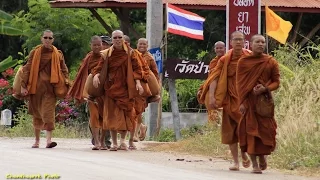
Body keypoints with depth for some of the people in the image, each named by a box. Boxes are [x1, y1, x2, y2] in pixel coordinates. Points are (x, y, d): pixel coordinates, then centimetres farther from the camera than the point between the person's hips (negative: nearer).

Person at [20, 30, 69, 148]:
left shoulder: (57, 54, 7)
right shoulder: (35, 53, 6)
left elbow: (64, 70, 13)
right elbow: (27, 69, 4)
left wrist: (66, 81, -1)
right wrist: (23, 86, -3)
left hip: (50, 86, -1)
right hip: (36, 87, 1)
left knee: (49, 112, -15)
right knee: (36, 113, 8)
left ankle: (49, 140, -23)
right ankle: (37, 140, 20)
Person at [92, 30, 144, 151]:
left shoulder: (130, 53, 3)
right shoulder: (106, 54, 5)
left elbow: (137, 68, 0)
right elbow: (100, 67, 1)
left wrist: (138, 82, -11)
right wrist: (96, 75, -20)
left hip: (125, 88, -1)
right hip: (111, 87, 1)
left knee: (125, 114, -3)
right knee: (112, 115, -3)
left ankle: (122, 140, 3)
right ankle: (114, 143, 0)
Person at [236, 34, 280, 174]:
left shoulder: (271, 62, 3)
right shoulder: (243, 62, 3)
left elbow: (276, 82, 3)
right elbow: (240, 83, 1)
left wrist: (265, 88, -16)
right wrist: (241, 102, -8)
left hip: (264, 101, 0)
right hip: (248, 100, 0)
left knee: (265, 130, -1)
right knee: (250, 130, -4)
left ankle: (262, 155, 28)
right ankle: (254, 164, 1)